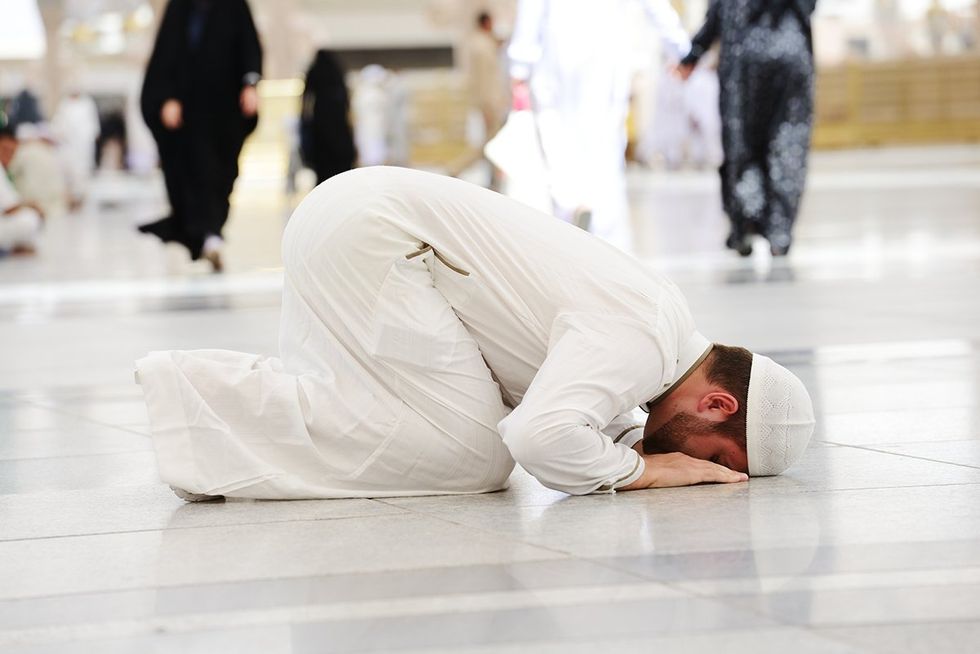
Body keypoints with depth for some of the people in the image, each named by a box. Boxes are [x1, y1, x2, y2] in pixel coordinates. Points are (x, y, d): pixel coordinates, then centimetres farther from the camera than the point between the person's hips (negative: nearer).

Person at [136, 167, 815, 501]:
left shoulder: (664, 319, 10)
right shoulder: (638, 339, -21)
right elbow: (545, 435, -36)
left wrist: (632, 441, 2)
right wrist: (640, 468, -17)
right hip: (368, 231, -10)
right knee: (471, 456, -14)